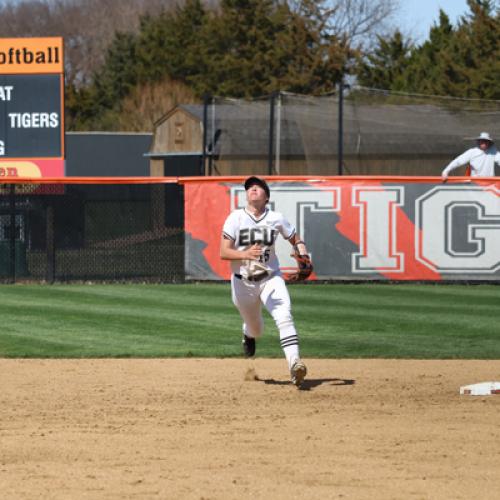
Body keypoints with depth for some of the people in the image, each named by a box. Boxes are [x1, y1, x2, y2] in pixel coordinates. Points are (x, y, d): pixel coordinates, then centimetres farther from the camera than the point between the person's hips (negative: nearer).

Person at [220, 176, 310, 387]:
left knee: (284, 317, -24)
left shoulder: (276, 219, -4)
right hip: (242, 281, 0)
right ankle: (248, 333, 54)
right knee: (255, 329, 15)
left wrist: (304, 256, -11)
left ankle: (294, 364, -33)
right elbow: (224, 252, -14)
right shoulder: (236, 218, -8)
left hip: (270, 278, 0)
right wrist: (245, 254, -34)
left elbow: (296, 240, 10)